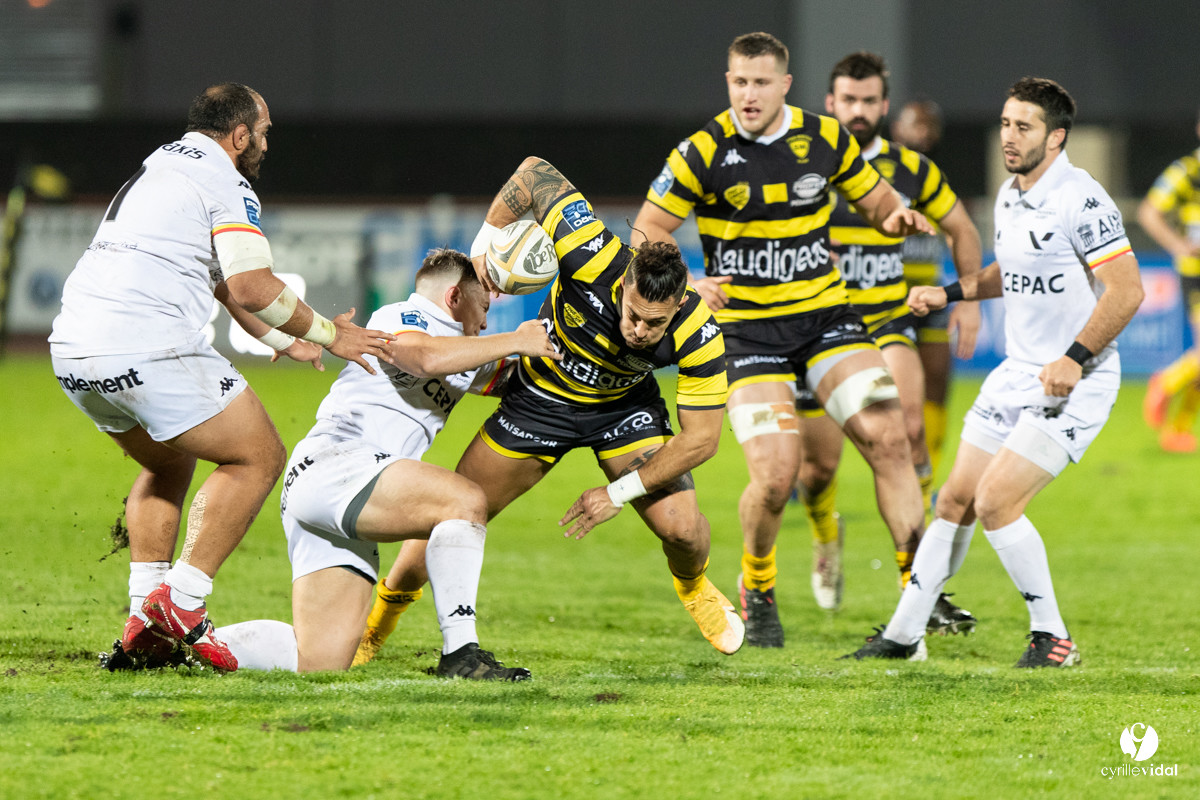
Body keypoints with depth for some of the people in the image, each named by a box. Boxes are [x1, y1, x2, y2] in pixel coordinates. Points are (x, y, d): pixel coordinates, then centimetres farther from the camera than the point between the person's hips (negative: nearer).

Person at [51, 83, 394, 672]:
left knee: (167, 464, 29)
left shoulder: (157, 167, 28)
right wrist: (327, 335, -1)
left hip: (73, 353, 9)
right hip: (149, 351, -9)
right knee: (258, 458, 3)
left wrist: (283, 341, 41)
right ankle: (181, 599, -9)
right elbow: (252, 288, -14)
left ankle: (143, 616, 15)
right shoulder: (226, 185, -2)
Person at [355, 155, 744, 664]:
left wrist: (619, 493, -23)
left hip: (624, 405, 0)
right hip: (540, 393, 0)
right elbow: (536, 172, -28)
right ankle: (376, 620, 22)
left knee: (680, 527, -15)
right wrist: (488, 236, -26)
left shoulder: (699, 336, -34)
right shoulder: (595, 262, -38)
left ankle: (694, 588, 24)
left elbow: (700, 438, -23)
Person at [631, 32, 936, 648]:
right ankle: (756, 590, 16)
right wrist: (685, 284, -20)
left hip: (825, 314, 3)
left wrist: (897, 217, -10)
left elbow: (873, 199, 14)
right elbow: (647, 232, -2)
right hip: (746, 330, -3)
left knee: (887, 437, -12)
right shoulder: (703, 153, -9)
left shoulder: (825, 139, 0)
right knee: (775, 476, -14)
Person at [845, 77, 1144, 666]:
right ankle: (904, 634, 18)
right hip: (1015, 375, 8)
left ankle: (1052, 638, -3)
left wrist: (1074, 358, -26)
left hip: (1074, 385, -8)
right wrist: (948, 293, 15)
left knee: (996, 502, -16)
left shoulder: (1080, 200, -18)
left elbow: (1127, 290, -22)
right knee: (955, 499, 9)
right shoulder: (1009, 198, 9)